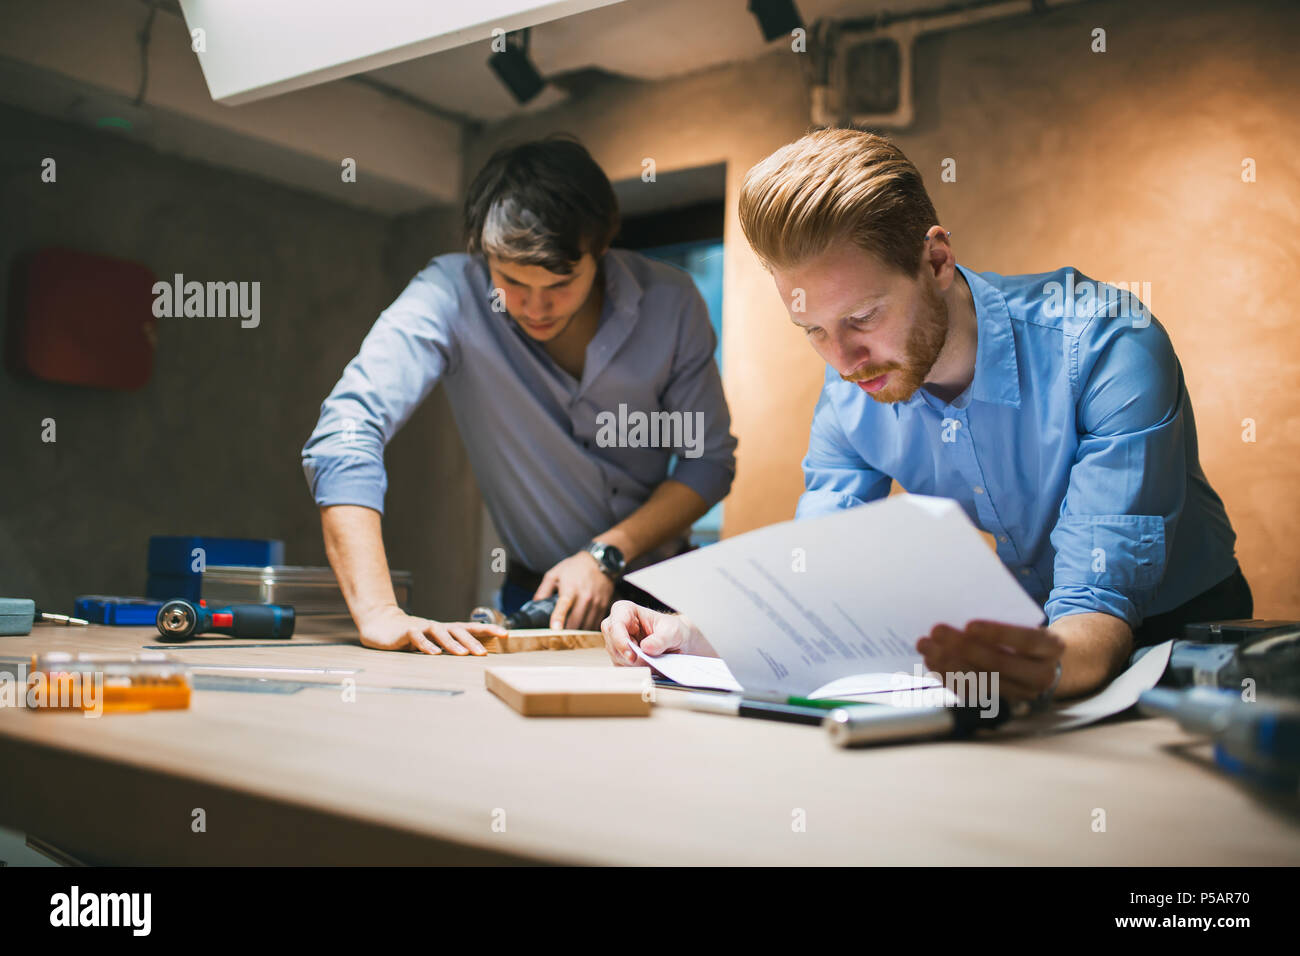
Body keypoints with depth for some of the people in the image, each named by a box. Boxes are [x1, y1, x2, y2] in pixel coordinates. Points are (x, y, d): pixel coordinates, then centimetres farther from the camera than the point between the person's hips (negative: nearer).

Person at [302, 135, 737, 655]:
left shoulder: (670, 302, -10)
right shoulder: (451, 295, -17)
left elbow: (709, 459, -2)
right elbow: (347, 429, -26)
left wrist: (607, 554, -15)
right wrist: (379, 612, -37)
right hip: (537, 597, -2)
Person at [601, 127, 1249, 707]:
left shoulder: (1107, 347, -28)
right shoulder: (850, 395, -12)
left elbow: (1098, 607, -33)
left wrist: (1046, 667, -56)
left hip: (1183, 629, -1)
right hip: (1020, 633, 2)